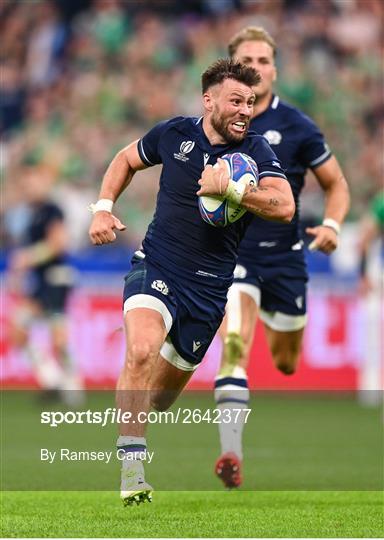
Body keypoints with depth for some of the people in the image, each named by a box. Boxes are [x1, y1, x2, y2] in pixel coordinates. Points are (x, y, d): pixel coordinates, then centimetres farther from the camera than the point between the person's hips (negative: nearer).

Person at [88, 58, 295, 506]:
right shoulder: (173, 133, 0)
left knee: (164, 392, 11)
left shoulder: (255, 150, -4)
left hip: (208, 288, 2)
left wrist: (230, 188, -31)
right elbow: (126, 160, 20)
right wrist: (103, 208, 7)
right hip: (156, 267, -2)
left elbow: (284, 206, -20)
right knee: (141, 351, -29)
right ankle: (131, 472, -27)